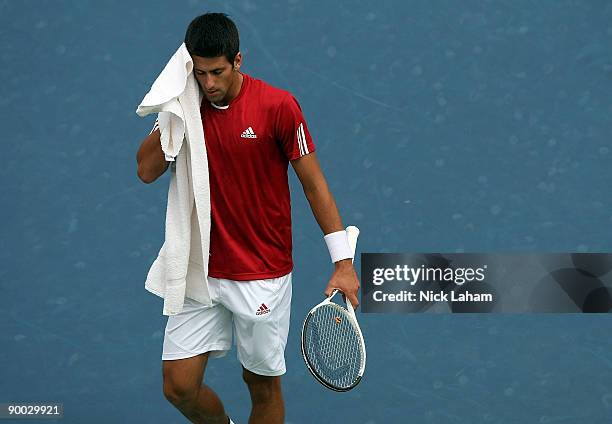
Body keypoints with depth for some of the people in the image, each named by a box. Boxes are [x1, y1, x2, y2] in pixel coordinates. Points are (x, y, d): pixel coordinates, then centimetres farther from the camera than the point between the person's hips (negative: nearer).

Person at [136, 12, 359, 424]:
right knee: (179, 387, 1)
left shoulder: (278, 105, -12)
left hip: (264, 275, -3)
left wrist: (343, 262, -11)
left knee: (263, 385, 8)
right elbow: (147, 171, -8)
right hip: (200, 270, 3)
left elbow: (313, 182, -7)